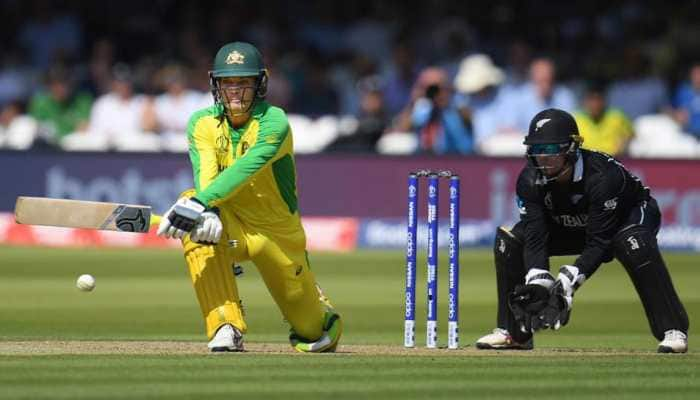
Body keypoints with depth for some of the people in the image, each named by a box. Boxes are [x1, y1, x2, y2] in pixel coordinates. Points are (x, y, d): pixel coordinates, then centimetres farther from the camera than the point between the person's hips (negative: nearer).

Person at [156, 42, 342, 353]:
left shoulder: (273, 123, -20)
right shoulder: (202, 123, -7)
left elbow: (247, 167, -38)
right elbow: (204, 173, -24)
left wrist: (201, 202, -52)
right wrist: (208, 211, -45)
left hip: (278, 233, -2)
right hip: (231, 223, 2)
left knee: (310, 332, 6)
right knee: (196, 226, -33)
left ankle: (324, 317, 48)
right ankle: (226, 329, -28)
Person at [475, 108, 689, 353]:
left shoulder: (603, 175, -37)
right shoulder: (530, 180, -23)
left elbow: (599, 243, -38)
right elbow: (535, 238, -27)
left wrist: (568, 282, -49)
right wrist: (538, 283, -45)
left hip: (629, 215, -5)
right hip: (569, 227, 5)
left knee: (633, 242, -41)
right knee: (509, 241, -14)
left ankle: (673, 330, -34)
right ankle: (514, 332, -1)